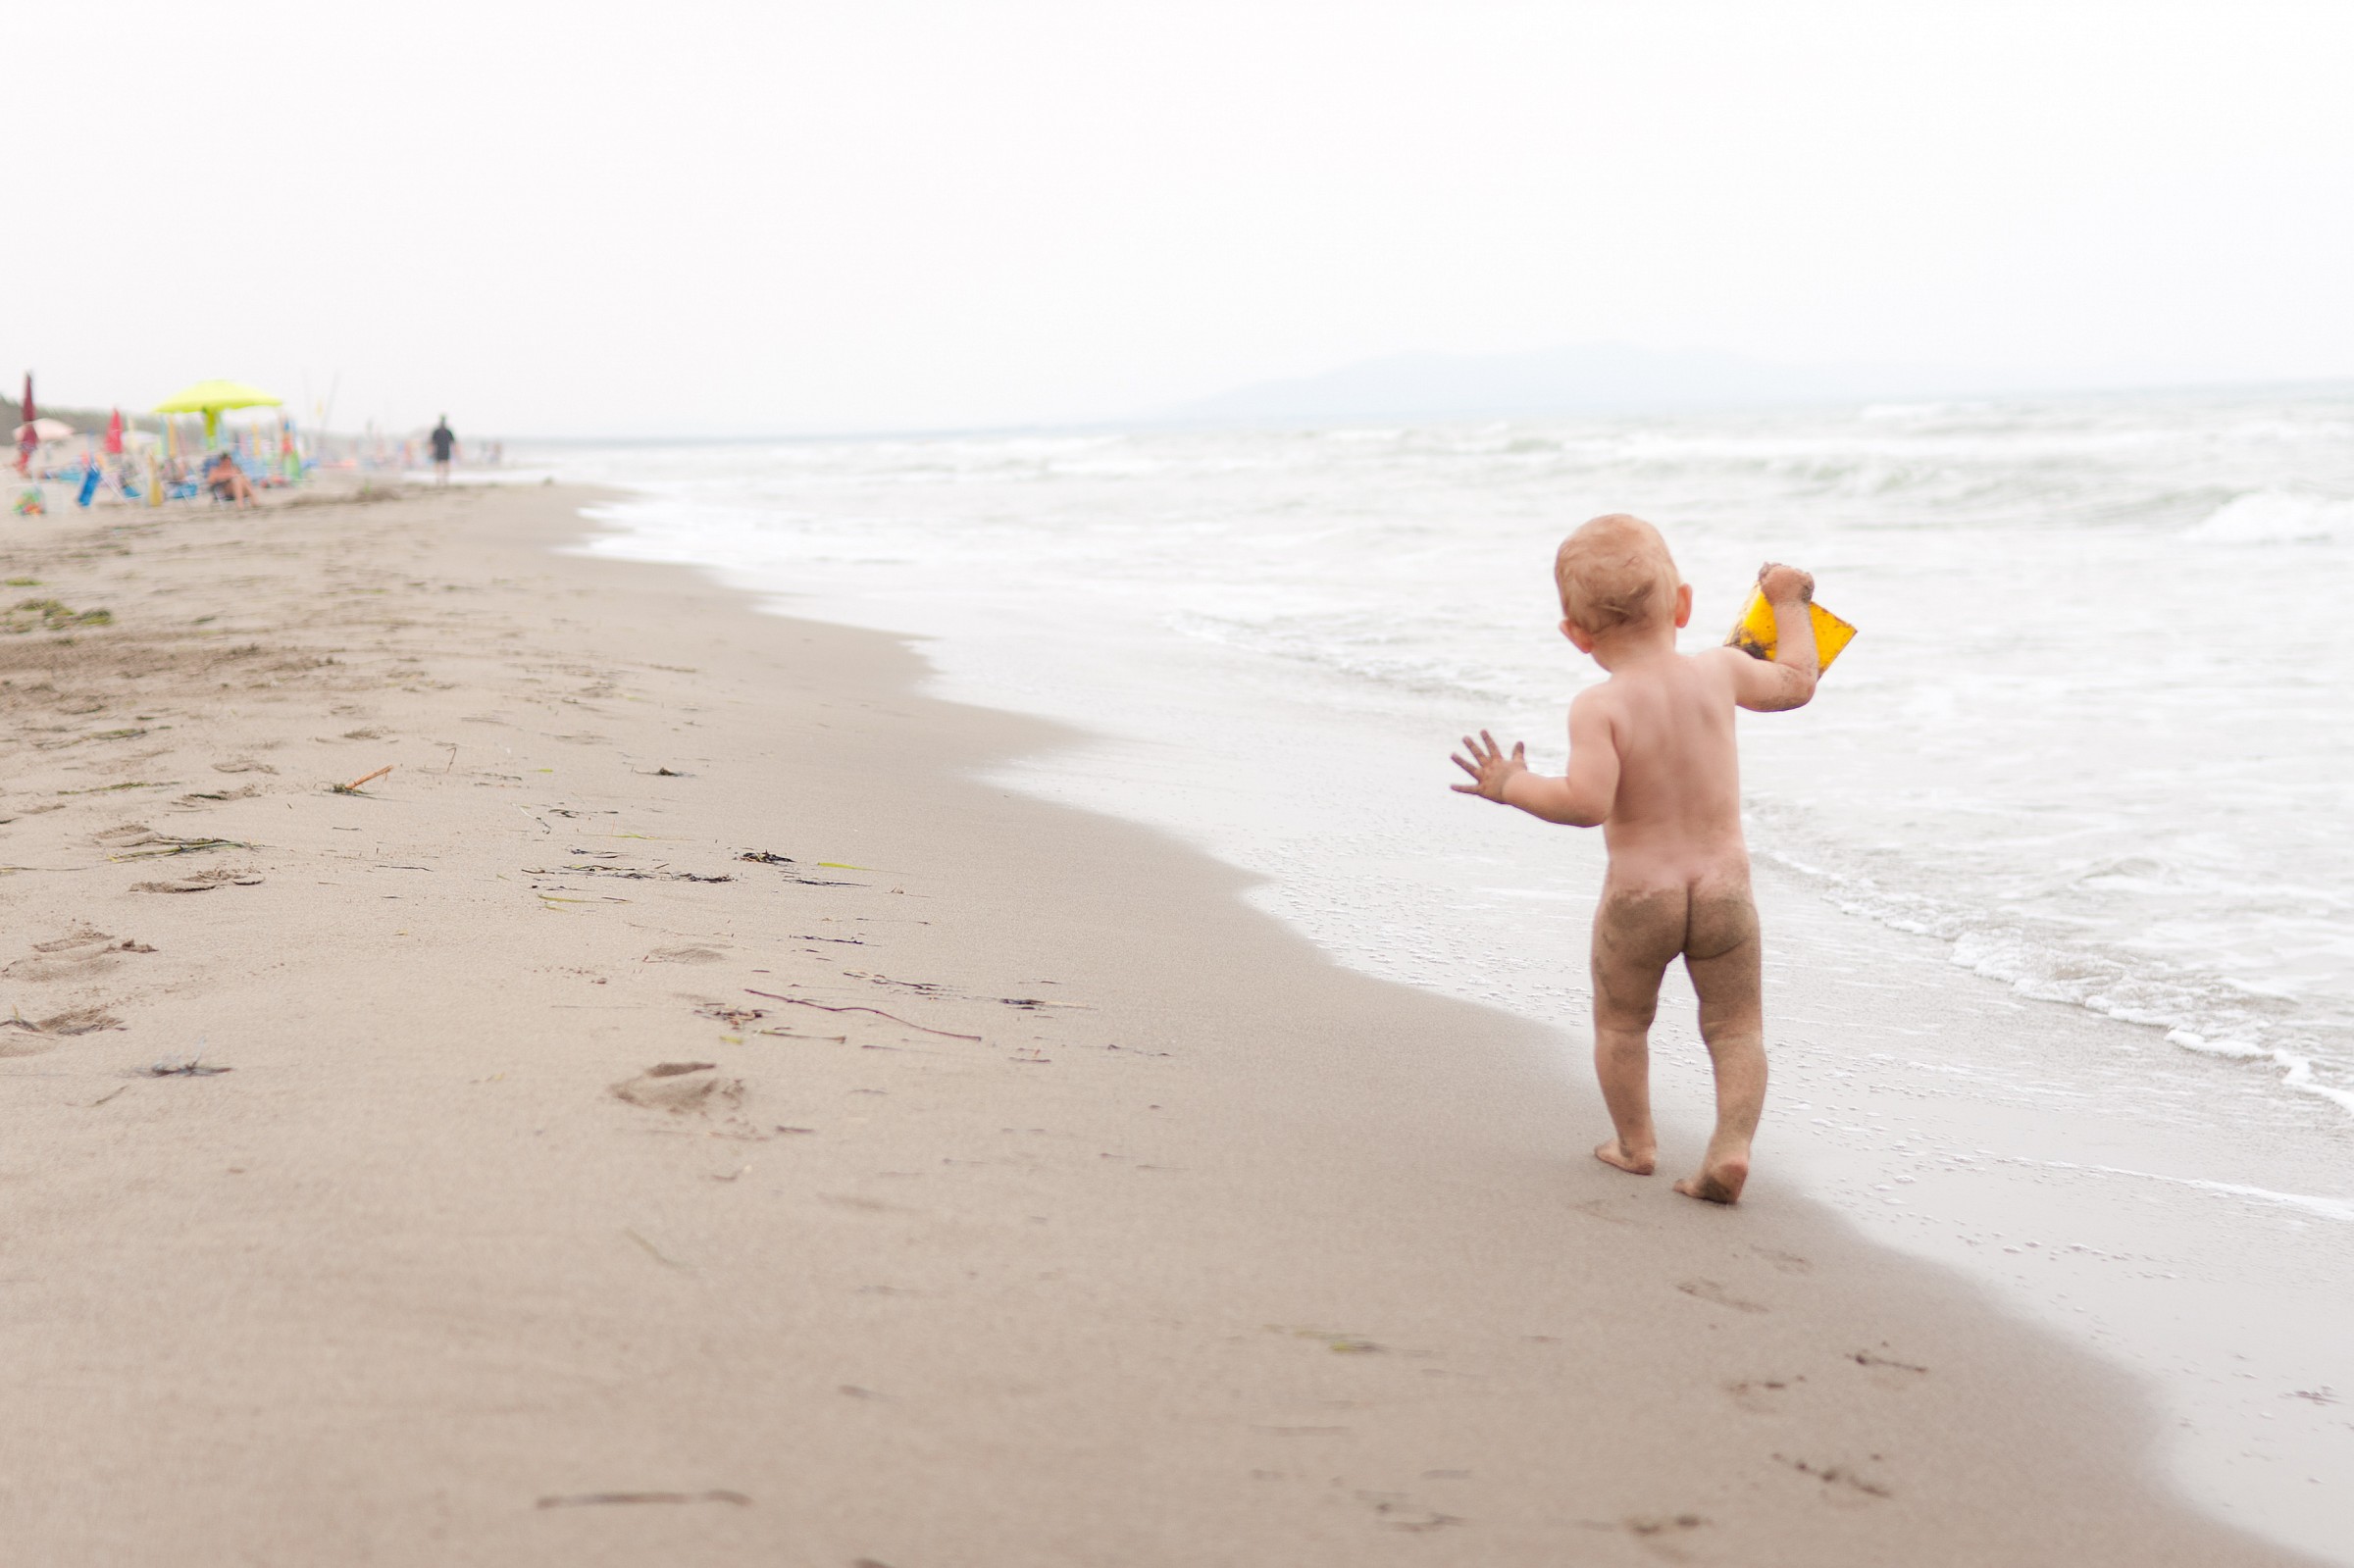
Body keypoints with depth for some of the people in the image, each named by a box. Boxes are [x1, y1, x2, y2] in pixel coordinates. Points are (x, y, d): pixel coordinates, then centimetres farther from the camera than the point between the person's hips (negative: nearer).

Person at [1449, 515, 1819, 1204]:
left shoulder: (1598, 707, -15)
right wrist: (1790, 602, 29)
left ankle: (1635, 1143, 31)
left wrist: (1513, 787, -11)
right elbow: (1796, 683, 15)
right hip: (1724, 886, 2)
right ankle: (1732, 1146, -4)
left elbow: (1586, 802, -26)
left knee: (1620, 1021, 21)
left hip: (1638, 894, -2)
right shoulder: (1720, 671, -4)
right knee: (1736, 1025, 13)